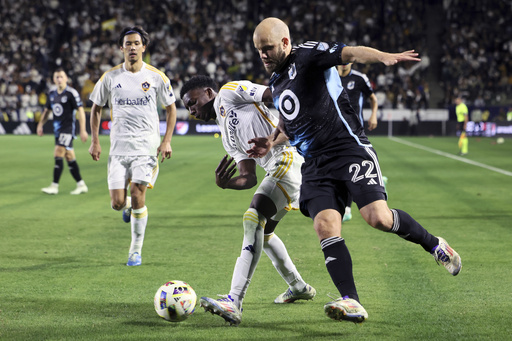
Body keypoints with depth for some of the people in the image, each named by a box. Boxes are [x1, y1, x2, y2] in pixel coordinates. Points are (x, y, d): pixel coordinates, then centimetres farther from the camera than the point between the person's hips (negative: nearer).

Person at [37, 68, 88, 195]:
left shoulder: (71, 93, -9)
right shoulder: (52, 94, 12)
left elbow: (80, 111, -11)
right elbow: (47, 110, 23)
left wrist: (83, 130, -15)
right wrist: (40, 124, 11)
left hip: (68, 128, -7)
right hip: (57, 129, 7)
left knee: (58, 154, -15)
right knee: (69, 157, 9)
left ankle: (55, 186, -13)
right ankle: (81, 185, 16)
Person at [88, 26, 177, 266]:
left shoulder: (156, 77, 0)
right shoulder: (110, 77, 2)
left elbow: (171, 108, 9)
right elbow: (96, 108, 13)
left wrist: (167, 141, 0)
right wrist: (94, 142, 5)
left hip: (147, 147, -2)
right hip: (118, 147, 2)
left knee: (138, 196, -12)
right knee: (117, 203, -4)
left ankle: (136, 250, 3)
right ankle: (129, 206, 35)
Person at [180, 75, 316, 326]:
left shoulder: (228, 92, 6)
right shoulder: (228, 137, 28)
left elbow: (276, 96, -5)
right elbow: (249, 178, 17)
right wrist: (224, 183, -3)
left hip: (291, 156, -10)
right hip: (277, 169, 10)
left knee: (253, 218, -20)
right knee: (262, 230, 23)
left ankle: (234, 303, -30)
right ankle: (298, 287, 38)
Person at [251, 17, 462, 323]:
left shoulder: (308, 55, -4)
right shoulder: (276, 83, 21)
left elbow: (350, 53, -22)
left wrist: (384, 57, -40)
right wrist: (269, 143, 23)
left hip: (349, 147, -7)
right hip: (315, 164, 7)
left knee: (378, 217, -19)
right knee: (325, 226, -14)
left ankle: (434, 245, 8)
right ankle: (351, 303, -18)